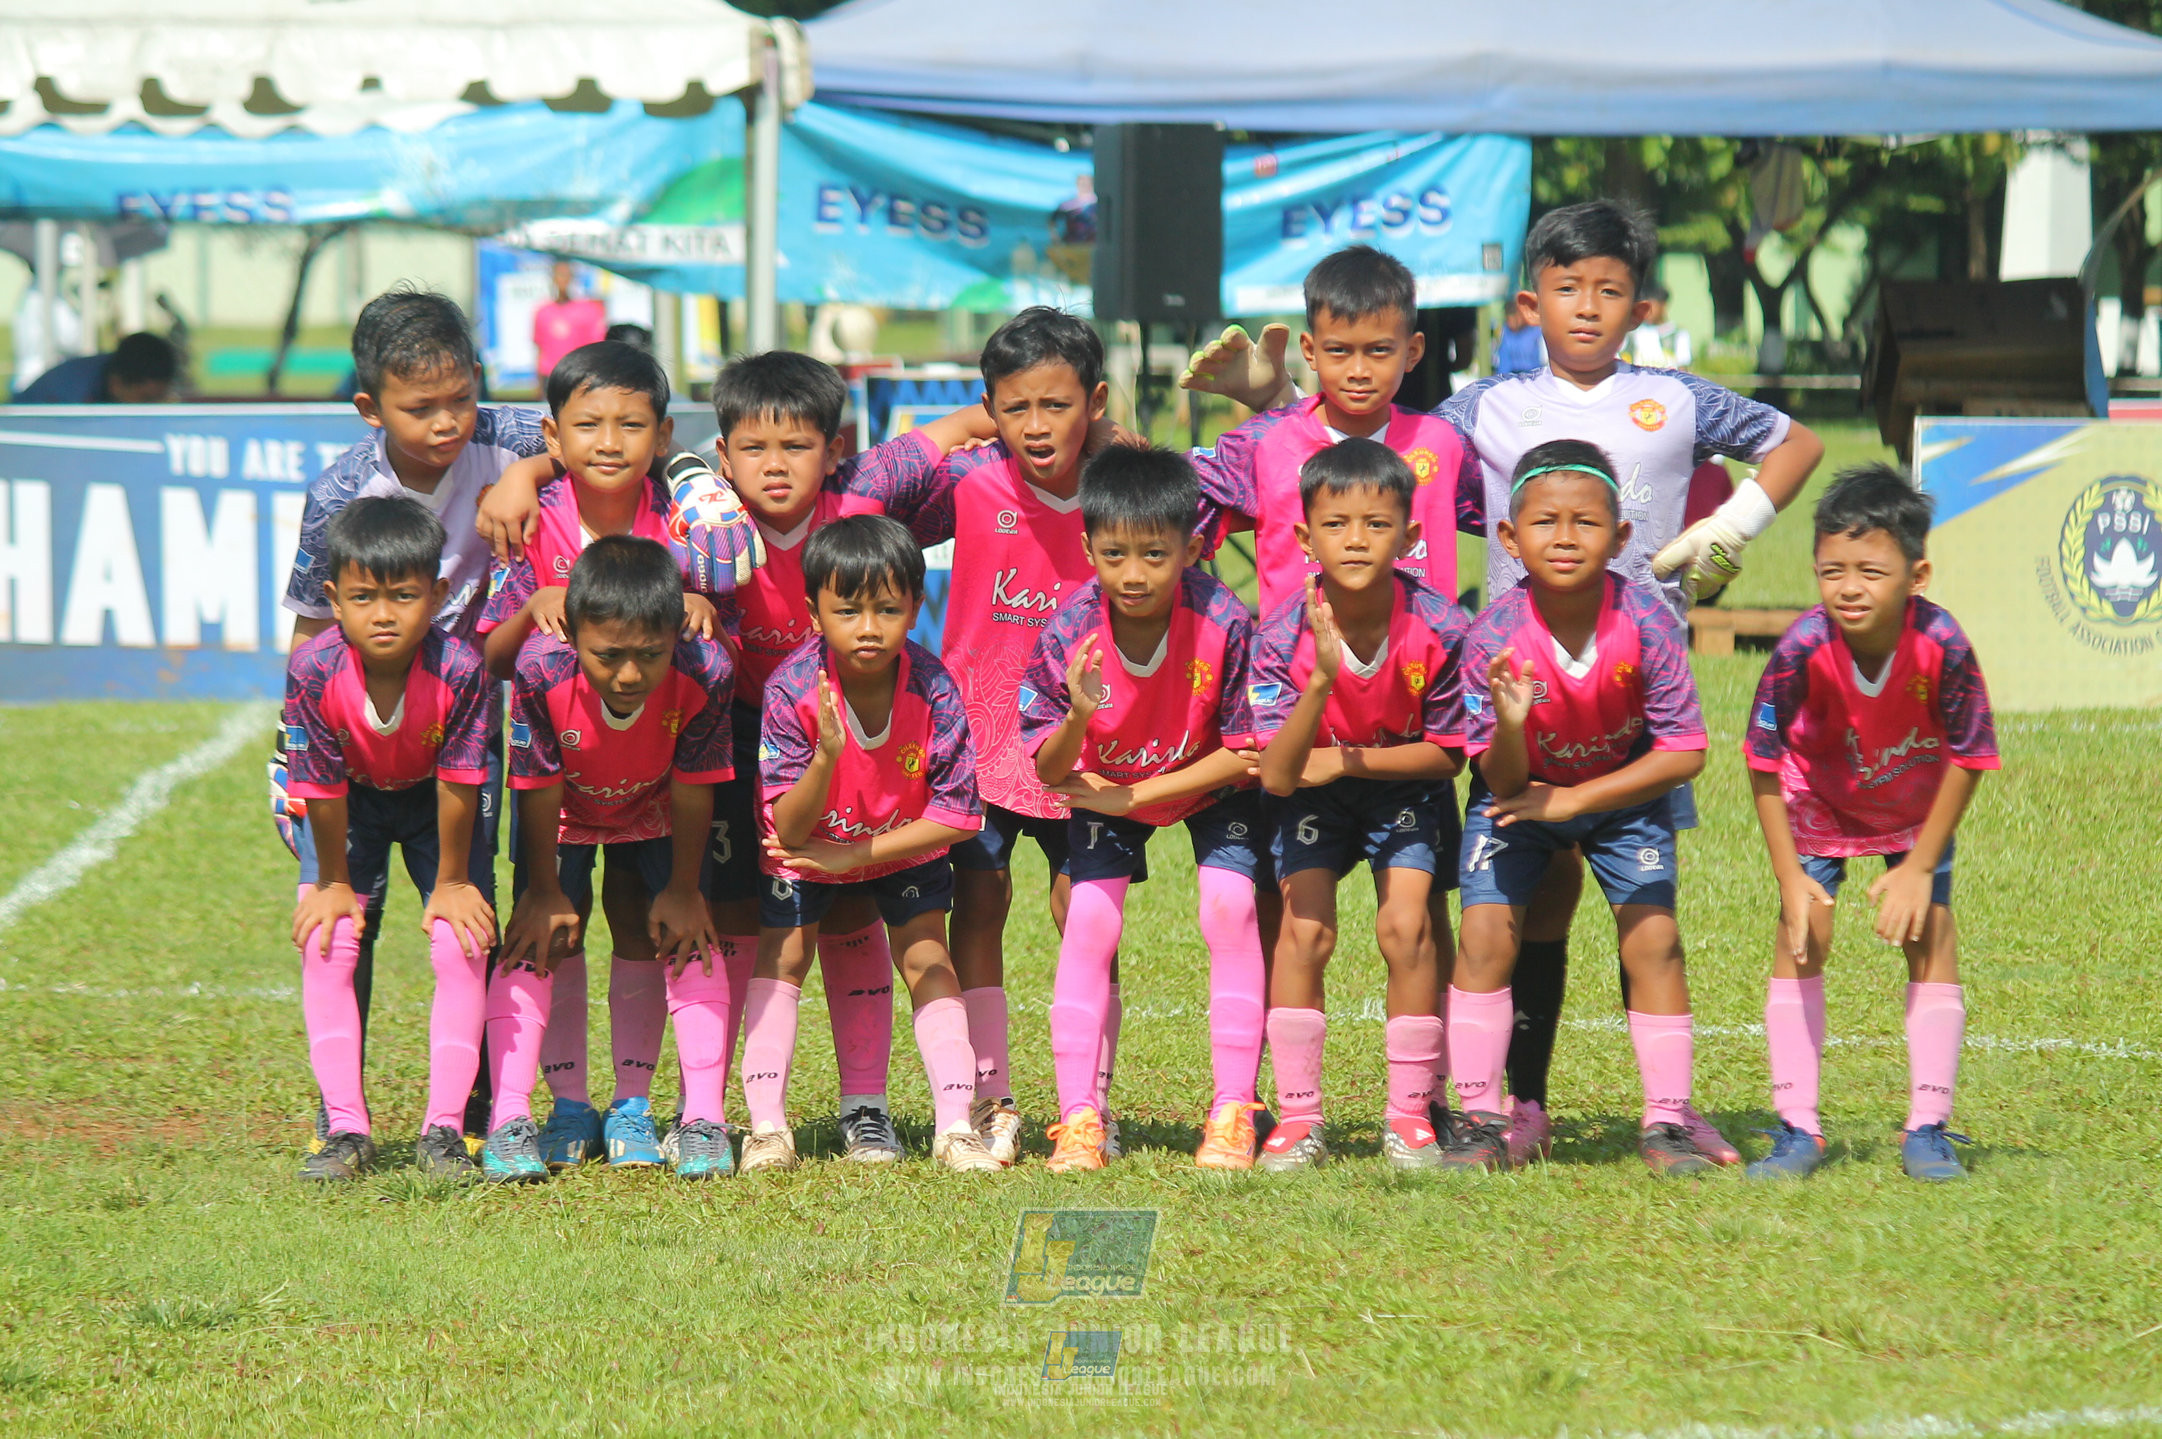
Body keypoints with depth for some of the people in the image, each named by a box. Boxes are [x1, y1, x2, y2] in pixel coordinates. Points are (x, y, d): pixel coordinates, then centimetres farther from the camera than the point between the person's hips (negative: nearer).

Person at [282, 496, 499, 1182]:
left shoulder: (459, 670, -35)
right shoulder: (314, 671, -33)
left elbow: (458, 786, -23)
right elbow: (322, 788, -21)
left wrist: (451, 882, -14)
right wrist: (335, 882, -11)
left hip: (433, 802, -1)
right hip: (351, 801, 1)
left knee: (460, 941, -13)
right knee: (324, 940, -13)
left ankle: (445, 1126, -5)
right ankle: (347, 1128, -10)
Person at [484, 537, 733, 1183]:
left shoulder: (704, 675, -38)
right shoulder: (541, 671, -41)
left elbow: (693, 788, -22)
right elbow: (539, 788, -25)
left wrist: (683, 888, -10)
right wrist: (545, 890, -14)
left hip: (654, 814, 1)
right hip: (564, 814, -1)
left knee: (679, 933, -7)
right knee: (538, 935, -11)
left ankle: (702, 1117, -1)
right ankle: (509, 1119, -12)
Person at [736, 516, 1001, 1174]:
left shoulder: (931, 688, -30)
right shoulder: (792, 689, -32)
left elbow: (956, 815, -24)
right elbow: (789, 830, -32)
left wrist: (859, 853, -27)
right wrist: (826, 757, -50)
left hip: (904, 846, 0)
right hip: (808, 848, 0)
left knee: (927, 959, -5)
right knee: (781, 956, -4)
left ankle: (955, 1125, -4)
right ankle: (766, 1126, -1)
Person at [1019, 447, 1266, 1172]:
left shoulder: (1222, 622, -32)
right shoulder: (1070, 631, -28)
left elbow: (1246, 752, -23)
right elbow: (1046, 769, -22)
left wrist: (1138, 796, -27)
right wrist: (1077, 719, -44)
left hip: (1209, 782, -1)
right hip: (1107, 786, 1)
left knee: (1229, 910, -17)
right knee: (1089, 922, -12)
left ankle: (1232, 1114, -12)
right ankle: (1079, 1119, -9)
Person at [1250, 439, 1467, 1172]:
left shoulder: (1438, 629, -25)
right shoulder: (1285, 634, -26)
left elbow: (1446, 752, -13)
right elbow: (1277, 775, -31)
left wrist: (1347, 761, -21)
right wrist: (1322, 682, -44)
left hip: (1404, 785, 0)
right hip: (1314, 790, 0)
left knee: (1405, 926, -15)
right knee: (1304, 927, -14)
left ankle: (1409, 1113, -3)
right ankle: (1296, 1118, -5)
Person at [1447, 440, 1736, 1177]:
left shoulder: (1645, 620, -27)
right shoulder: (1494, 635, -27)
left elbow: (1683, 751, -23)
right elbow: (1503, 781, -23)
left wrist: (1575, 800, -26)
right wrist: (1508, 725, -46)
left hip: (1622, 790, 0)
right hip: (1522, 788, 0)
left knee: (1652, 938, -9)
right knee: (1486, 933, -12)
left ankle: (1668, 1122, 0)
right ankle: (1480, 1120, -2)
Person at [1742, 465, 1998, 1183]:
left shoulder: (1943, 646, -34)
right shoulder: (1802, 650, -34)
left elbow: (1967, 758, -19)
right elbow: (1765, 763, -20)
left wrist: (1920, 865, -15)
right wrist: (1790, 876, -19)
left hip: (1917, 809, 0)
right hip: (1818, 805, 0)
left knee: (1930, 935, -6)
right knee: (1800, 938, -9)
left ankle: (1928, 1130, 2)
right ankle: (1797, 1130, -2)